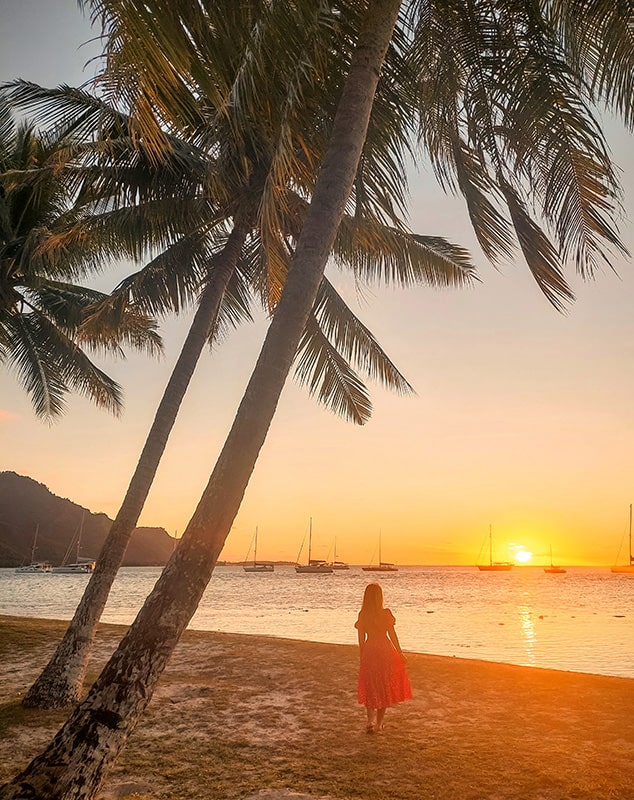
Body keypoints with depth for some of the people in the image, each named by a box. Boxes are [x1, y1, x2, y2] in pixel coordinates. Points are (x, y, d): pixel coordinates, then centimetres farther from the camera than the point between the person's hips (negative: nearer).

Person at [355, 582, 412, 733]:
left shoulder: (362, 615, -6)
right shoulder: (386, 613, -12)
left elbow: (361, 639, -1)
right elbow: (392, 635, -6)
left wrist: (361, 657, 11)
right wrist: (400, 653, 6)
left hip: (369, 652, 1)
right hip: (385, 652, -1)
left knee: (370, 688, 15)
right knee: (384, 688, 14)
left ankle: (371, 721, 1)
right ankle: (379, 724, 19)